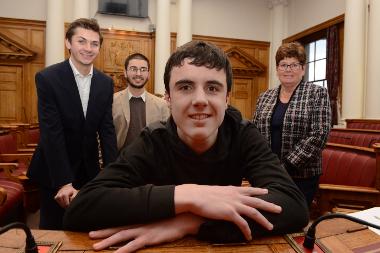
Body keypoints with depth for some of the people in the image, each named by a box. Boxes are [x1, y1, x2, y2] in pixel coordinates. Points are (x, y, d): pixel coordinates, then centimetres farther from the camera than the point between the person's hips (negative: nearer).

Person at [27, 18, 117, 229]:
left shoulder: (106, 83, 0)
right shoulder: (47, 78, -13)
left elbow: (107, 130, -3)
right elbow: (52, 133, -19)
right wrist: (63, 182, -24)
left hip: (89, 172, 4)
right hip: (54, 172, -3)